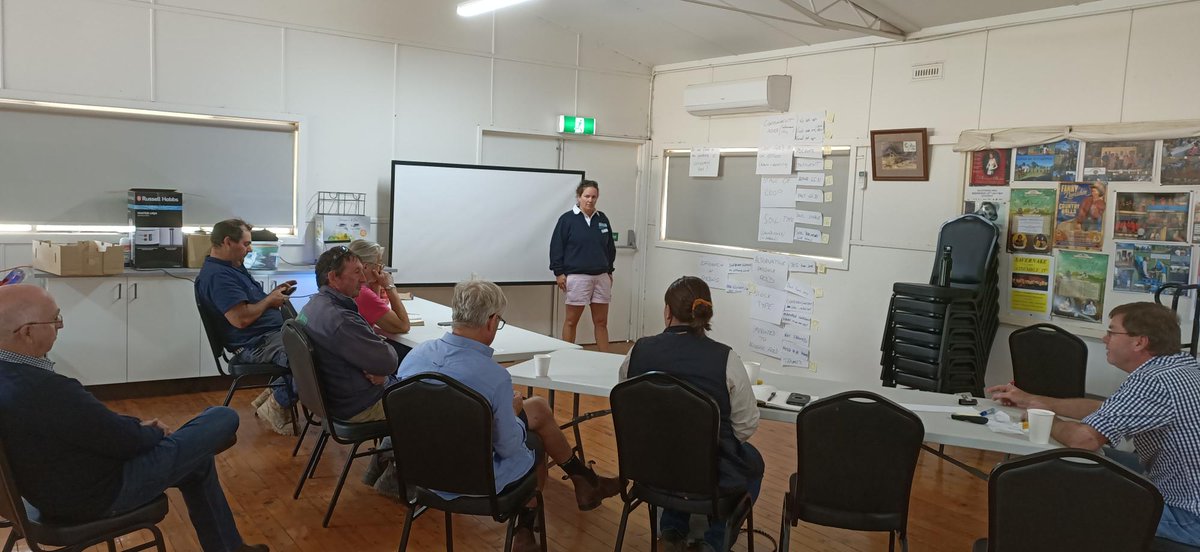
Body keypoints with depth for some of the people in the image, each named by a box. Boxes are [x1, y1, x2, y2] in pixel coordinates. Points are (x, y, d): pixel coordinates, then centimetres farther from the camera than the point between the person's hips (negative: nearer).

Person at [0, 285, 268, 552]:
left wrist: (136, 425, 5)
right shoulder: (44, 389, -36)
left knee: (198, 463, 22)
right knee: (224, 418, -2)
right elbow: (125, 442, -23)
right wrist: (157, 433, -1)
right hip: (101, 492, -9)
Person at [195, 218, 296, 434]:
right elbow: (241, 318, -24)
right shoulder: (217, 276, -16)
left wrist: (275, 292, 11)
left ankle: (274, 395, 13)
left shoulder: (233, 267, 19)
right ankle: (277, 406, -5)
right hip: (254, 344, -12)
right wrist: (270, 300, -9)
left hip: (271, 333, 12)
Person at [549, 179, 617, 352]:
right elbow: (556, 247, -5)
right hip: (577, 277, -4)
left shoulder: (602, 219, 9)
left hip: (601, 276, 4)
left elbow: (610, 247, 18)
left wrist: (609, 270, 16)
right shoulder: (567, 219, -5)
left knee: (601, 321, 7)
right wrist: (559, 272, -8)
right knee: (571, 320, 4)